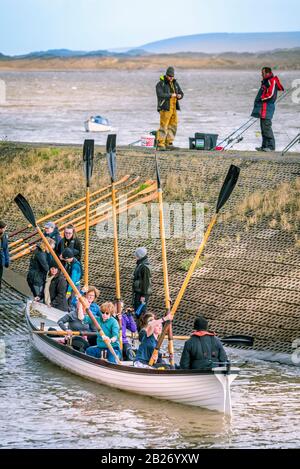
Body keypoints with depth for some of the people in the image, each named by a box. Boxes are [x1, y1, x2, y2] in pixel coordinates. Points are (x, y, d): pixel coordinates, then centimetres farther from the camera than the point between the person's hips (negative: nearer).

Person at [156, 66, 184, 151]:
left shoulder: (175, 83, 14)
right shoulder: (160, 84, -6)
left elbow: (181, 93, 15)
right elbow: (160, 95, -20)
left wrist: (179, 96, -8)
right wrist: (171, 95, -24)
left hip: (173, 108, 7)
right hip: (165, 108, -7)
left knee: (173, 126, 8)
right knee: (163, 126, -10)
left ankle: (168, 143, 15)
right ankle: (160, 145, -10)